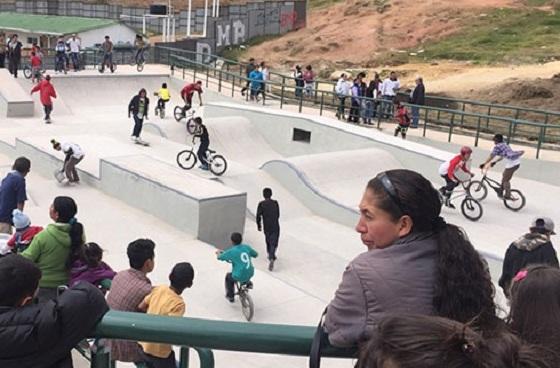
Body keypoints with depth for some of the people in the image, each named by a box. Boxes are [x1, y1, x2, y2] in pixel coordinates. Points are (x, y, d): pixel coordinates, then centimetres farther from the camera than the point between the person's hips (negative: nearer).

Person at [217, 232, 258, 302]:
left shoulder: (231, 251, -12)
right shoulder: (247, 247, 0)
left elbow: (220, 257, 0)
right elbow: (256, 254, 15)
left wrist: (219, 252, 23)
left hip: (239, 276, -4)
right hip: (250, 274, 4)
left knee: (228, 276, 29)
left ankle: (230, 296, 34)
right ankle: (248, 282, 38)